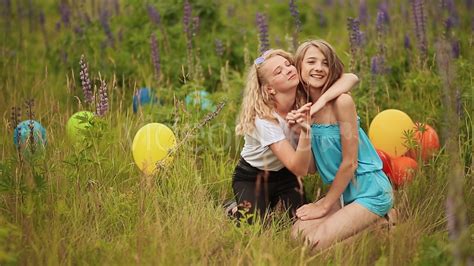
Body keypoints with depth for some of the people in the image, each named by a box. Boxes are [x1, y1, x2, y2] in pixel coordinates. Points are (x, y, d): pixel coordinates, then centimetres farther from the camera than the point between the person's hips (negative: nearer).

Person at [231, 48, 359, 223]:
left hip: (284, 174, 5)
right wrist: (305, 132, -52)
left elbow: (351, 78, -27)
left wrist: (321, 101, -42)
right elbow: (300, 169, -36)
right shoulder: (263, 118, -33)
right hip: (251, 178, -5)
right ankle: (234, 211, 14)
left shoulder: (304, 98, -18)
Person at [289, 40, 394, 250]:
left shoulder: (342, 102, -18)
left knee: (316, 242, -19)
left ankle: (380, 223, 4)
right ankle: (370, 218, 9)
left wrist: (325, 205, -8)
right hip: (341, 191, 7)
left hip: (370, 190, -7)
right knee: (298, 233, -9)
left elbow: (349, 163, -15)